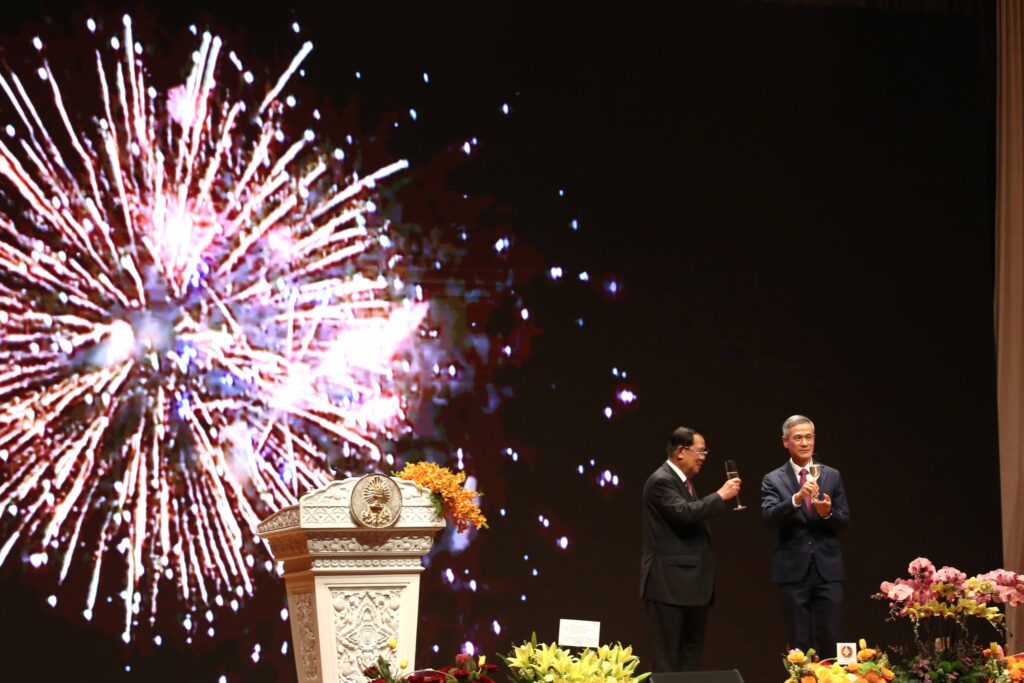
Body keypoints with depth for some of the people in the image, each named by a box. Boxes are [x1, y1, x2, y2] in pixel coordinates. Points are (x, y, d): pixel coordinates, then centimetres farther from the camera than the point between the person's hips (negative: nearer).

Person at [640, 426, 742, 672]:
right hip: (669, 582, -10)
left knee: (692, 654, 10)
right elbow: (684, 512, -27)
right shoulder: (661, 481, -13)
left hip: (693, 582, 10)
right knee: (667, 658, -7)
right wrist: (720, 496, -19)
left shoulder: (684, 481, 18)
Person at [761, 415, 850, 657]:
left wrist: (828, 512, -16)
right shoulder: (774, 480, 3)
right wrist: (797, 498, -27)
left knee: (829, 641, 0)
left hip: (827, 568, 1)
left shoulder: (832, 476, 9)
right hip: (793, 570, -1)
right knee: (799, 645, 2)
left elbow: (844, 520, 7)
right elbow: (769, 517, -12)